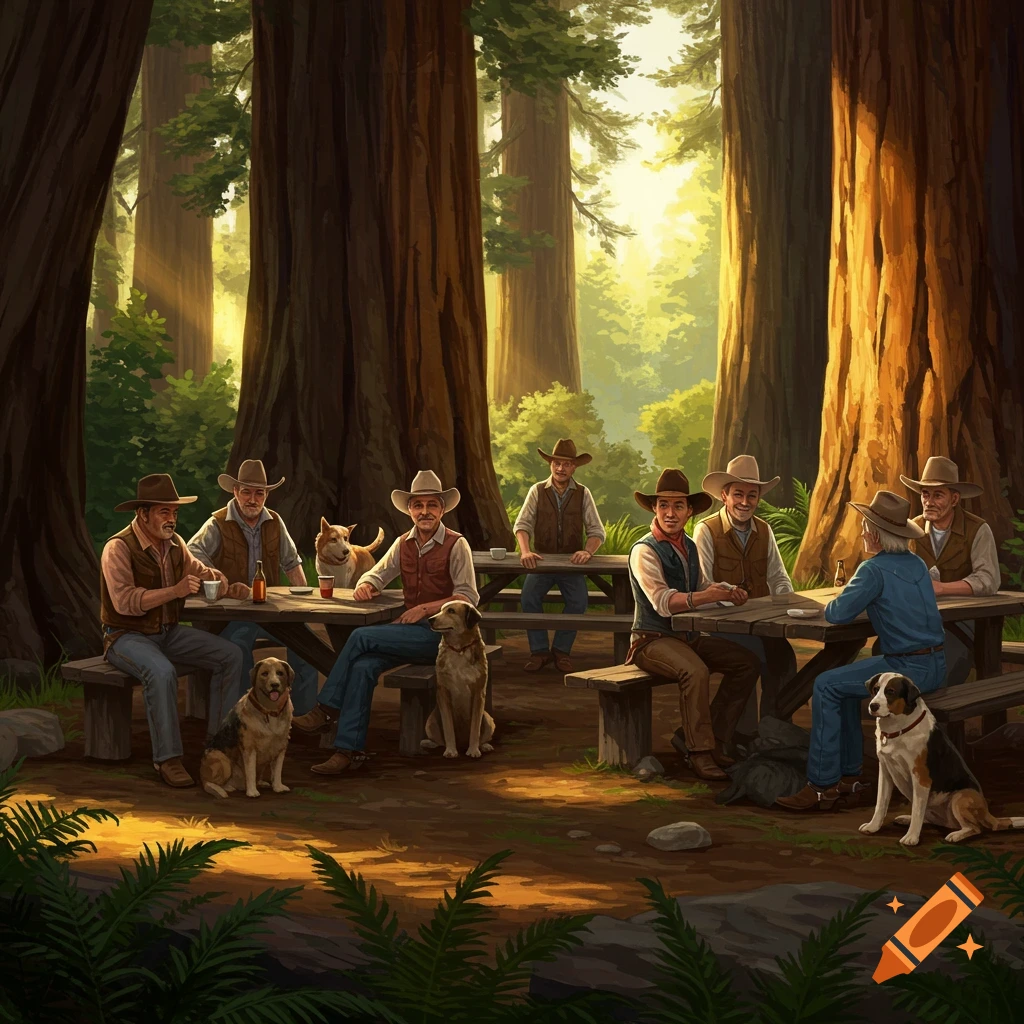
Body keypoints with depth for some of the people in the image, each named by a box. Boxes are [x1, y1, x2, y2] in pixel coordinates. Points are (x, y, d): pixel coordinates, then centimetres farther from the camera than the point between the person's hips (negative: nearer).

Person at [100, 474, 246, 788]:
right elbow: (125, 601, -28)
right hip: (127, 636, -8)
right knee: (162, 672, -37)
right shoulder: (118, 548, -18)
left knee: (231, 655, -5)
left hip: (168, 632, 8)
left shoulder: (174, 543, 5)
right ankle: (167, 759, -27)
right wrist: (174, 591, -34)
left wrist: (230, 587, 1)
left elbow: (201, 572, 22)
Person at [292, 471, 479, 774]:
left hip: (440, 634, -5)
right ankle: (349, 749, -27)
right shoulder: (404, 544, 14)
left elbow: (468, 597, -9)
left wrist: (426, 608, -18)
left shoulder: (456, 545, -4)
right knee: (362, 666, -24)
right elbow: (377, 574, 19)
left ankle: (327, 710, -10)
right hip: (410, 632, 5)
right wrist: (365, 585, -6)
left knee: (361, 637, -22)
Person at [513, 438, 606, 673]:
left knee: (579, 601, -25)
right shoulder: (537, 491, 3)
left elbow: (597, 531, -2)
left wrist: (587, 551, -23)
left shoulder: (583, 494, 4)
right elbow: (522, 524, -5)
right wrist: (525, 551, -24)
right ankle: (539, 651, -12)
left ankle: (561, 650, -6)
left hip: (572, 563, 0)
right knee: (529, 596, -26)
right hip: (541, 560, 0)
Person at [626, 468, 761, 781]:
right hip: (653, 640, -8)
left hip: (689, 637, 8)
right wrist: (707, 596, -37)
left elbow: (702, 586, 13)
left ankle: (713, 739, 0)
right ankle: (700, 753, -22)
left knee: (748, 662, -5)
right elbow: (662, 602, -25)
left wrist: (728, 591, -9)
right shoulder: (644, 550, -13)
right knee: (696, 671, -34)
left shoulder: (688, 546, 13)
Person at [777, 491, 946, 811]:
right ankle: (848, 774, 21)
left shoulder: (876, 569, -14)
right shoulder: (916, 563, 13)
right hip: (934, 665, 9)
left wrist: (834, 603, 8)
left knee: (826, 686, -5)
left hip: (909, 669, -9)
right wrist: (849, 599, 16)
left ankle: (821, 785, -6)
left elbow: (839, 614, -15)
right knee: (843, 682, 20)